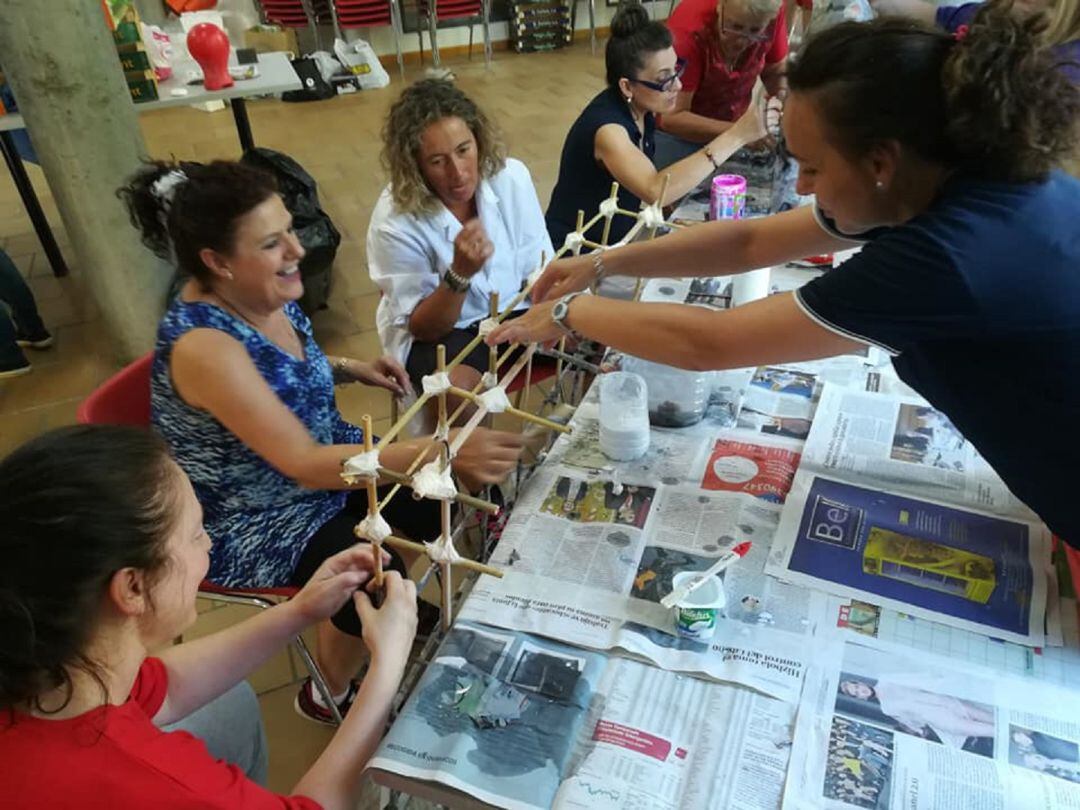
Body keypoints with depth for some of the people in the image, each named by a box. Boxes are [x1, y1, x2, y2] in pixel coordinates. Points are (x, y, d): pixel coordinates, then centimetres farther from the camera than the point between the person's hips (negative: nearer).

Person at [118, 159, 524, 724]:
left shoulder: (263, 295, -7)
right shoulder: (202, 344, -32)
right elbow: (305, 464, -36)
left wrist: (350, 369, -4)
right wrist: (443, 450, -44)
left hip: (321, 464, 9)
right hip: (251, 524, -8)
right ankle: (330, 697, 5)